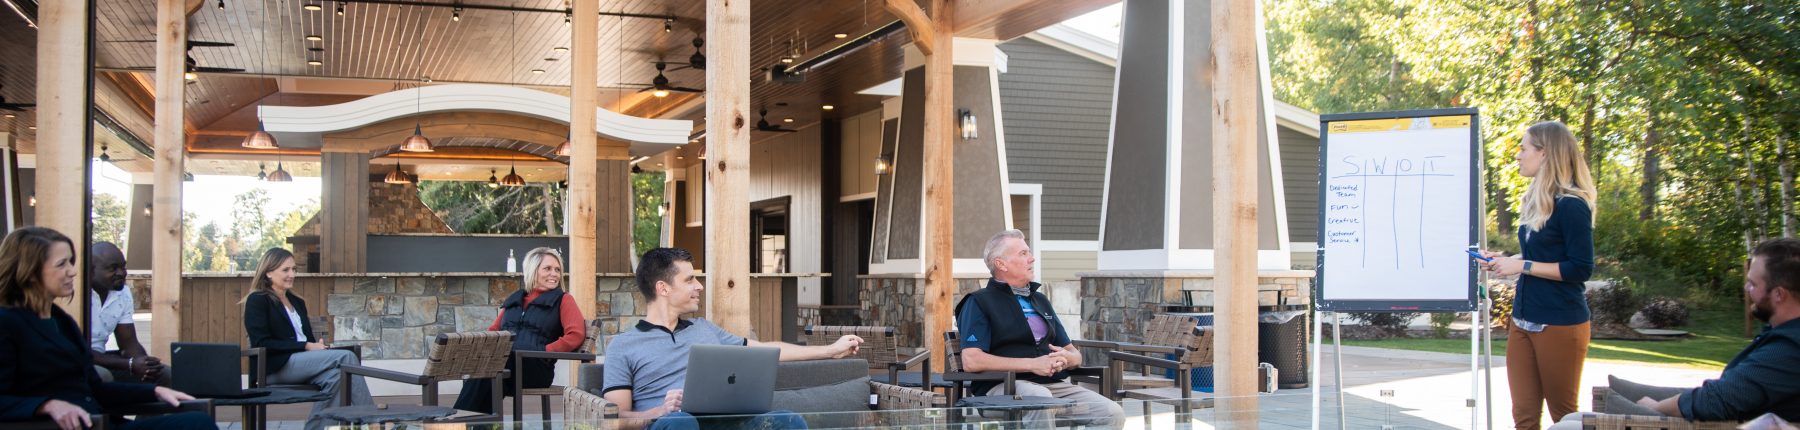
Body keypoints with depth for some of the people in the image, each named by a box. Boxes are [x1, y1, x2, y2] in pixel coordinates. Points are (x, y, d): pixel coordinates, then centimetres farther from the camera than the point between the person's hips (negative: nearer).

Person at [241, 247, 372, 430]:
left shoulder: (297, 302, 23)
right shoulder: (257, 301, 1)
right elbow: (262, 343, -11)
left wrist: (318, 344, -5)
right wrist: (306, 346, -17)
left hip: (304, 362, 7)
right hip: (277, 366, -7)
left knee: (334, 375, -29)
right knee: (346, 356, -25)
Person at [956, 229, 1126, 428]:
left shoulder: (1040, 300, 27)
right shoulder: (979, 302, 5)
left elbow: (1075, 354, 27)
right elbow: (971, 361, -11)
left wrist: (1067, 358, 0)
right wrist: (1032, 364, -13)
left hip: (1055, 385, 6)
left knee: (1113, 414, -18)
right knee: (1039, 397, -40)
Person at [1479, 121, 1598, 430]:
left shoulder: (1571, 205, -15)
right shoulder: (1534, 201, 11)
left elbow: (1581, 269, -18)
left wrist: (1522, 265, -17)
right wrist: (1504, 260, 6)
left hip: (1560, 324, -8)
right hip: (1523, 320, 8)